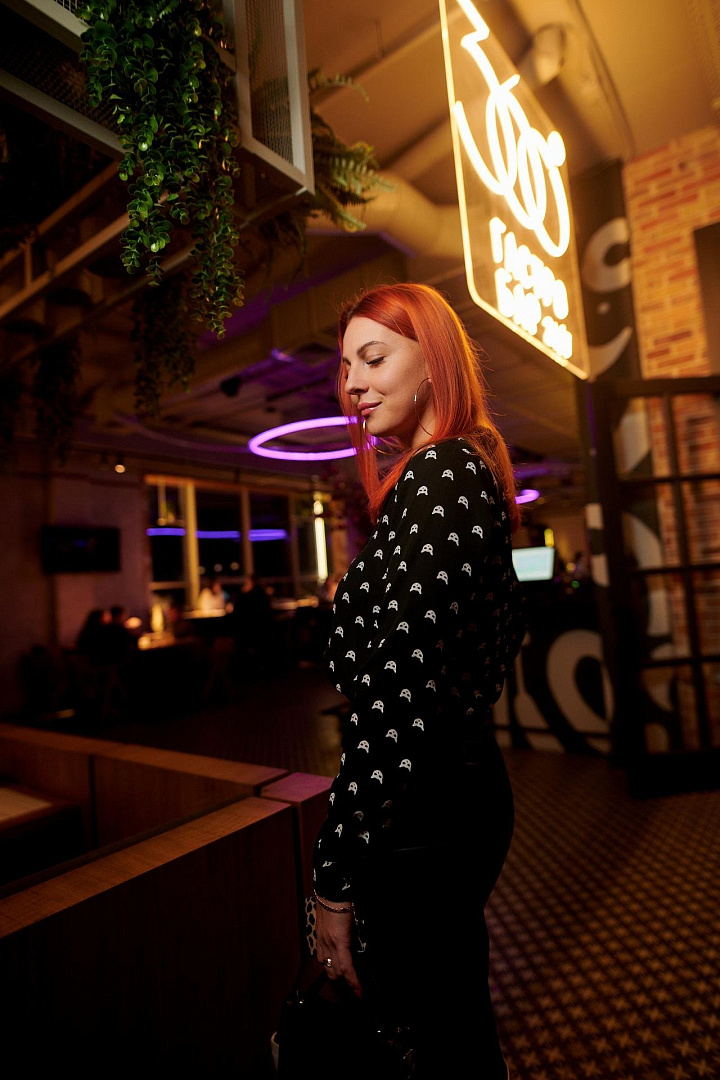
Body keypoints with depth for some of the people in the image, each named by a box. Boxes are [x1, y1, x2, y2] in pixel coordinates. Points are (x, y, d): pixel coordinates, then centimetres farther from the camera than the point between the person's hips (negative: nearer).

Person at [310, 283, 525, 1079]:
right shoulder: (473, 470, 11)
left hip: (423, 819, -9)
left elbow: (398, 692, -26)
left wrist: (334, 877, -19)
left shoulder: (435, 476, -19)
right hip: (468, 790, 10)